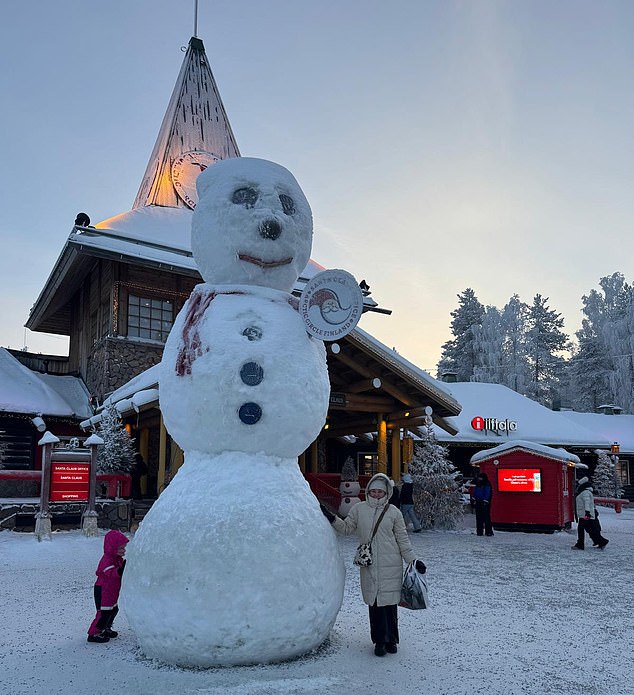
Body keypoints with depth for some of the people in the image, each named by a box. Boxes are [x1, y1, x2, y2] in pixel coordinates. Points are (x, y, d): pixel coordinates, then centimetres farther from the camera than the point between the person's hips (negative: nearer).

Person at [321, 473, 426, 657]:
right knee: (374, 602, 3)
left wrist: (413, 560, 3)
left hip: (391, 565, -1)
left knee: (390, 602, 3)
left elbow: (403, 539, 6)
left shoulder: (393, 512, 2)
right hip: (369, 565, 1)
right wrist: (332, 519, -2)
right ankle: (379, 641, 17)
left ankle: (391, 640, 19)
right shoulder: (359, 509, 4)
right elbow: (347, 528, 11)